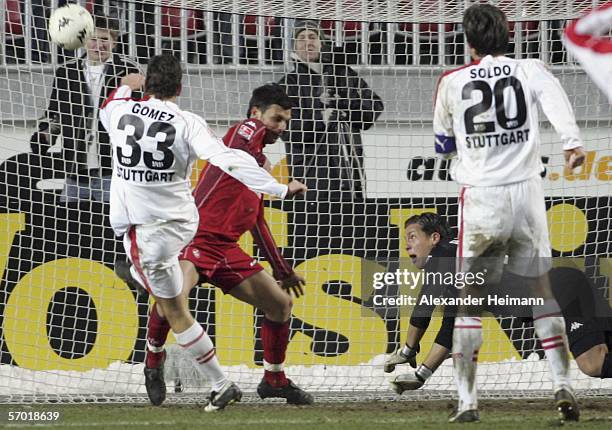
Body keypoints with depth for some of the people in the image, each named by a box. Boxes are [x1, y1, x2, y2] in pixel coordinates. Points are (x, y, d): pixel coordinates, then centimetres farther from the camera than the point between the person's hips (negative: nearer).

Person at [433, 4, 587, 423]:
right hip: (526, 191, 0)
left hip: (480, 199, 0)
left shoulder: (451, 83, 7)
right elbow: (553, 96, -18)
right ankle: (563, 384, 2)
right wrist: (572, 141, -33)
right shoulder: (529, 70, 5)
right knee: (541, 290, 13)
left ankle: (467, 400, 1)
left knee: (469, 299, 7)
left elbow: (444, 146, 17)